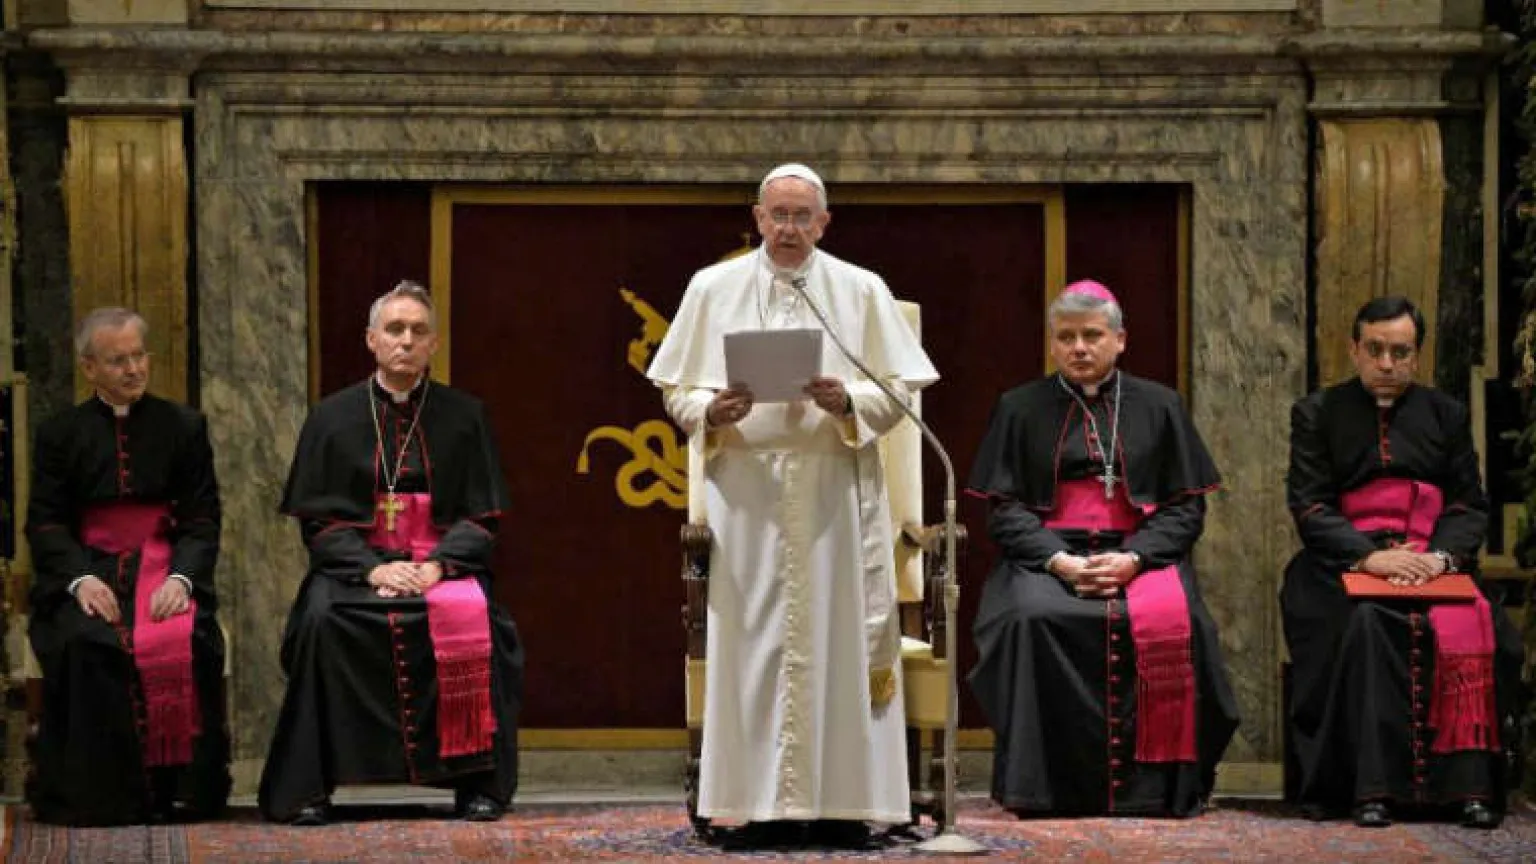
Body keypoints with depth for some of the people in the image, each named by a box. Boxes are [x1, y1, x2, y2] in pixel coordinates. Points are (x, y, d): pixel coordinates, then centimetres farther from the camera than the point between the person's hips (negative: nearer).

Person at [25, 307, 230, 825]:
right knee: (85, 644, -32)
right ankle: (97, 794, -23)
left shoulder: (183, 427, 12)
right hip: (87, 570, 0)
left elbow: (203, 518, 6)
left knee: (185, 642, -30)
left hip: (164, 567, 0)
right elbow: (44, 522, 4)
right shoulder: (60, 434, 11)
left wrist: (181, 577, -13)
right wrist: (81, 579, -15)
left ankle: (177, 792, -19)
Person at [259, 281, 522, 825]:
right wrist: (373, 568, -14)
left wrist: (437, 565, -13)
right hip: (356, 562, 0)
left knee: (472, 618, -33)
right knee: (321, 617, -32)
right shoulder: (333, 418, 9)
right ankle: (308, 788, -24)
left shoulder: (463, 416, 10)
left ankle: (476, 782, -22)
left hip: (443, 562, 0)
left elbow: (481, 516, 6)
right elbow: (318, 520, 4)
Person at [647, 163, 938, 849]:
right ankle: (766, 804, -1)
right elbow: (676, 388, 9)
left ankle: (840, 802, 0)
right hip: (745, 490, 0)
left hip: (837, 490, 0)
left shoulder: (863, 292, 8)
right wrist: (711, 412, -12)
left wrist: (849, 404, -14)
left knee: (838, 638, -3)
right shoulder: (713, 289, 9)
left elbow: (899, 390, 5)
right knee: (754, 643, -3)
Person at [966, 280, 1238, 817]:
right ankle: (1043, 787, -28)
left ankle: (1152, 785, -25)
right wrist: (1060, 561, -13)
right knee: (1033, 619, -35)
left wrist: (1132, 559, -12)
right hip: (1047, 557, 0)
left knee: (1171, 622, -33)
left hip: (1140, 556, 0)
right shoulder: (1020, 409, 13)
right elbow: (1004, 509, 5)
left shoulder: (1159, 407, 14)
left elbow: (1186, 508, 7)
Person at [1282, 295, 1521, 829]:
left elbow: (1470, 505, 10)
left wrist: (1440, 556, -12)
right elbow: (1309, 506, 1)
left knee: (1469, 627, -30)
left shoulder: (1445, 415, 18)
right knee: (1367, 624, -35)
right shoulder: (1318, 414, 12)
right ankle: (1373, 787, -37)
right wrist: (1369, 556, -16)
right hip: (1344, 563, -2)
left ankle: (1467, 784, -30)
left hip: (1431, 561, 2)